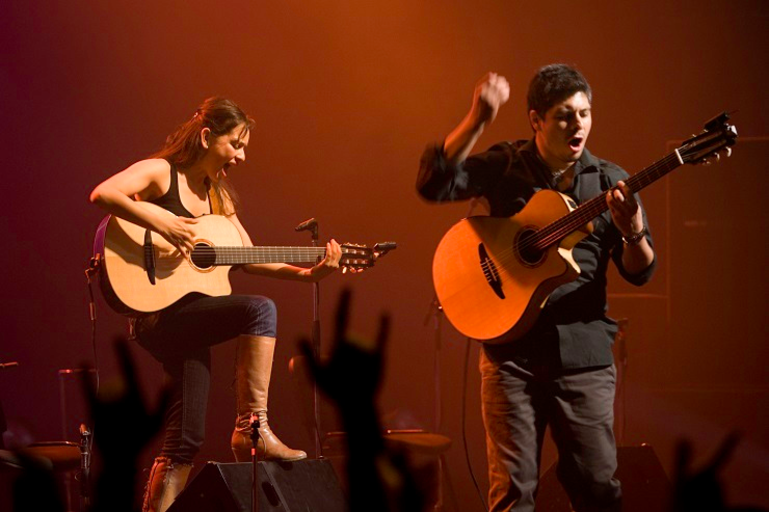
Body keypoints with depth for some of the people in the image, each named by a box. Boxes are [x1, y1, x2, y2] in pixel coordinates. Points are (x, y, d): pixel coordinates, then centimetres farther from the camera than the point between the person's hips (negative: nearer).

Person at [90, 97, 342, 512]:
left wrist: (308, 273, 5)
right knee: (259, 310, -26)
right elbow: (102, 194, -22)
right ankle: (253, 427, -23)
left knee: (186, 440, 4)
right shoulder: (160, 172, -5)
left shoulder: (218, 197, 19)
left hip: (187, 323, 8)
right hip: (156, 314, -8)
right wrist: (160, 224, -29)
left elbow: (249, 259, 17)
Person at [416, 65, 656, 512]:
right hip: (512, 349, -1)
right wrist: (477, 121, -23)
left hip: (583, 353, 1)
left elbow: (640, 272, 2)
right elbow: (433, 185, -13)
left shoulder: (609, 182, 4)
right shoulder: (504, 167, 3)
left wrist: (632, 232, -21)